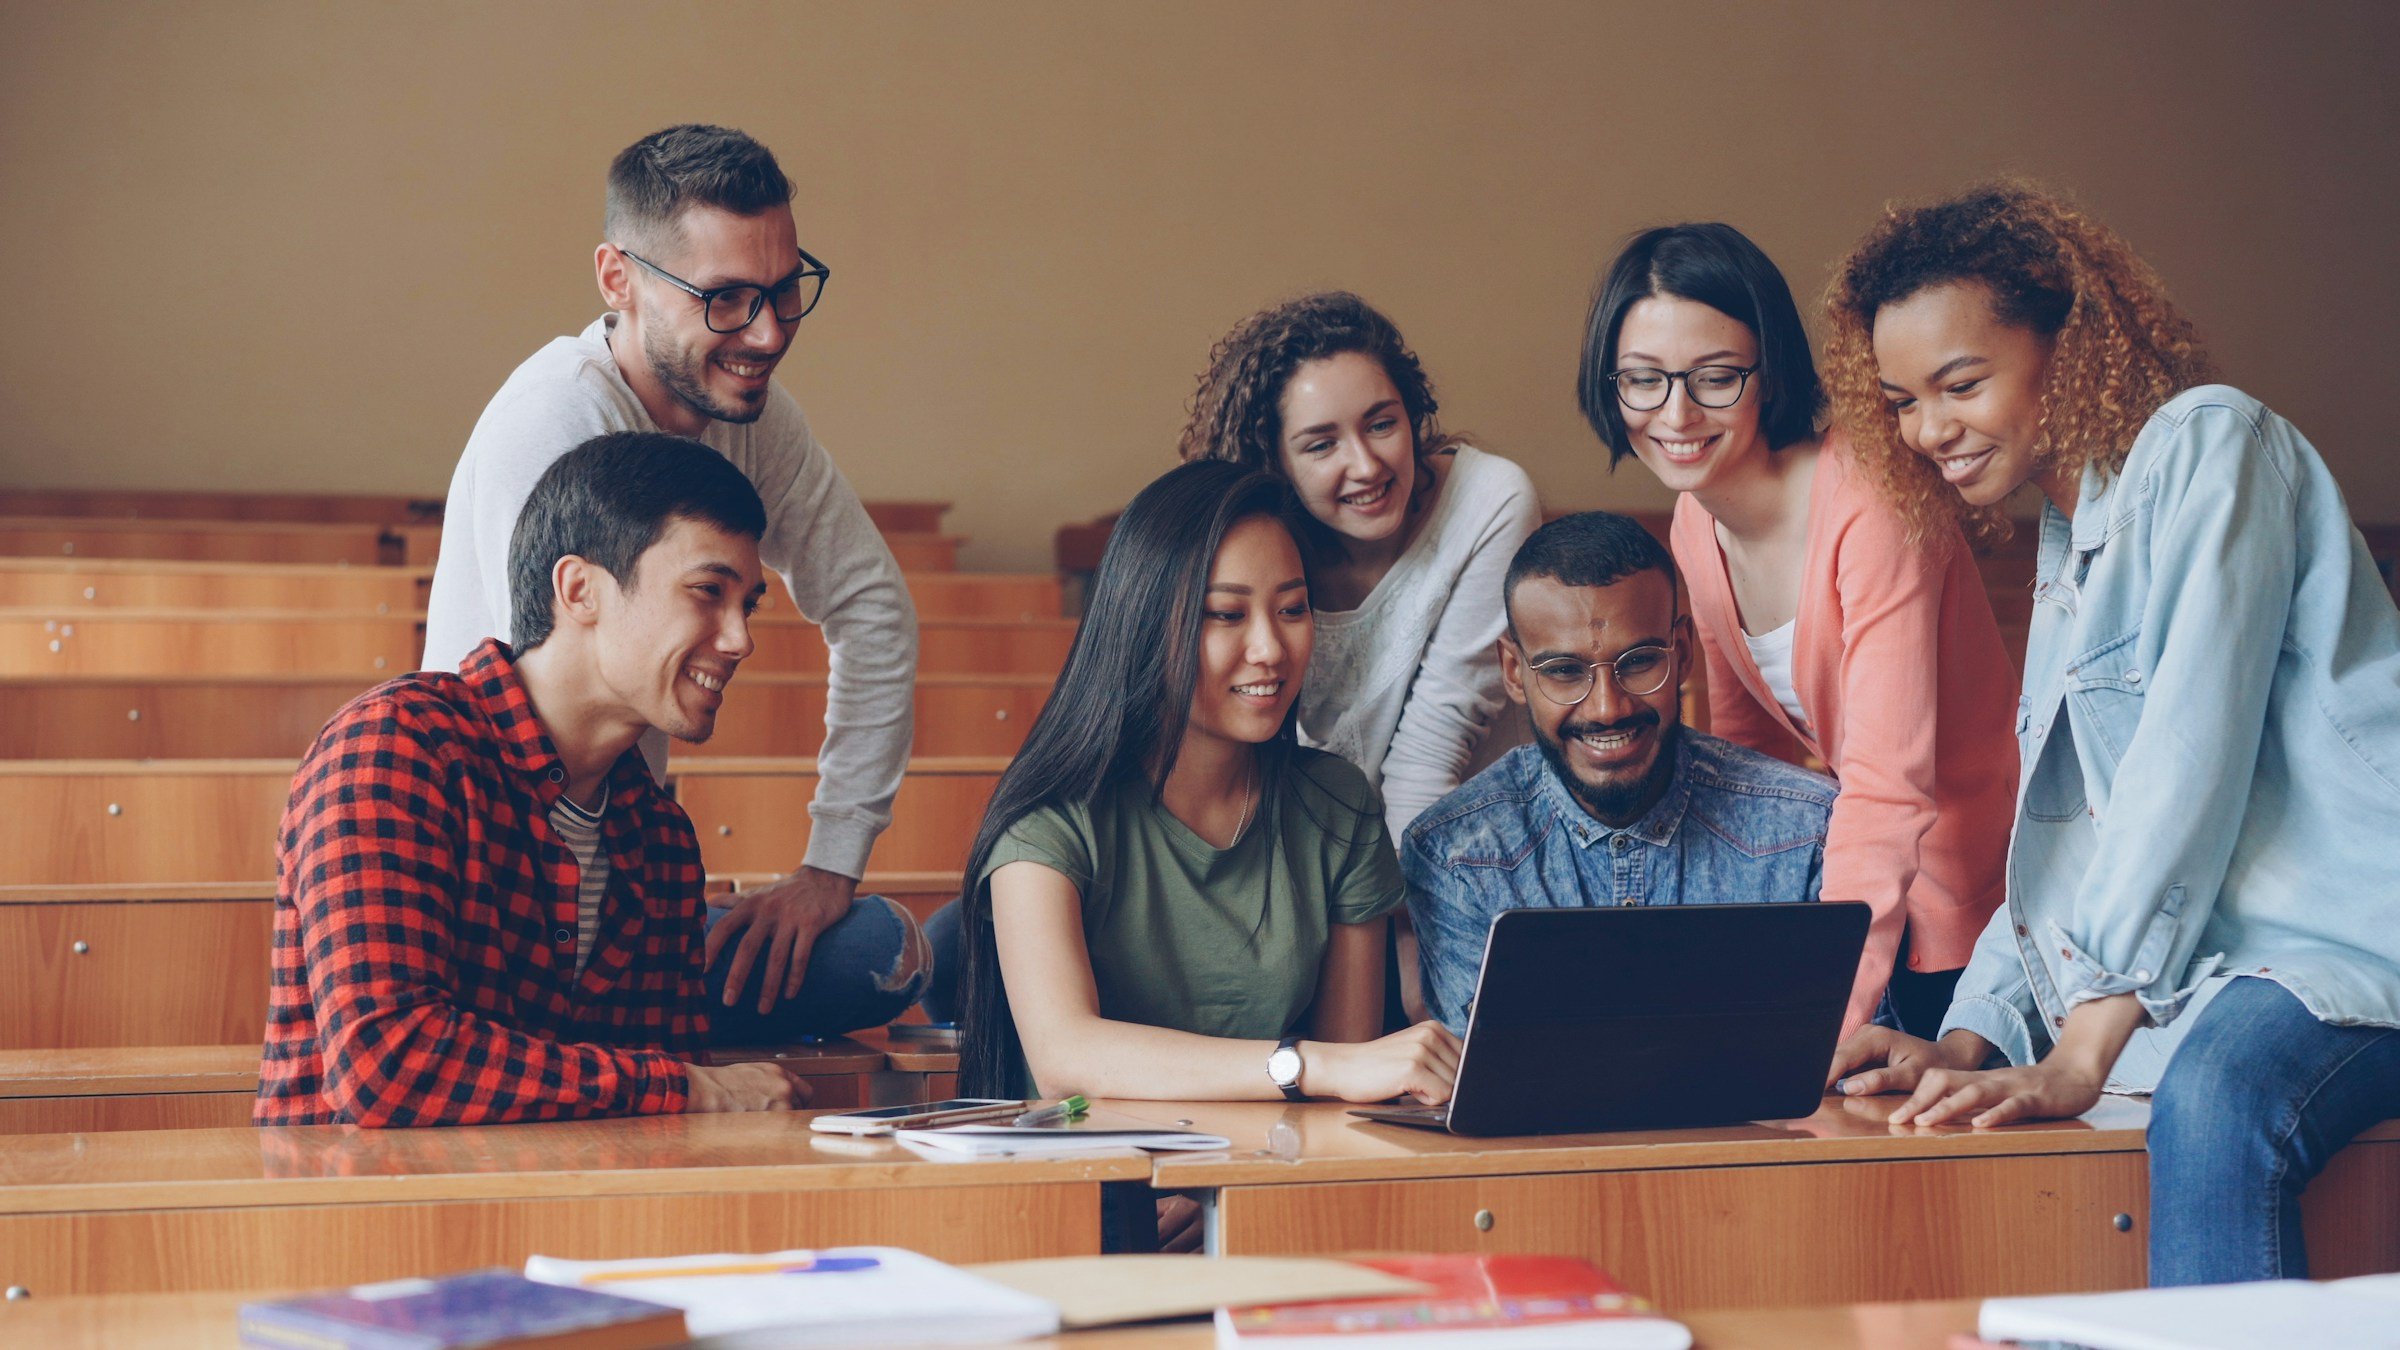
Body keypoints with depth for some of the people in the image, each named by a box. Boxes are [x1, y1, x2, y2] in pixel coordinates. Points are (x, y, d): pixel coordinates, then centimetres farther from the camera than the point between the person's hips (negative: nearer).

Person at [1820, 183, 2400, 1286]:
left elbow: (2195, 749, -16)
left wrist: (2079, 1057, -21)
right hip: (2218, 967, 9)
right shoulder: (2066, 550, 22)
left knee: (2213, 1096, -37)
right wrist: (1970, 1039, 3)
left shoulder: (2207, 442, -5)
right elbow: (2064, 843, 20)